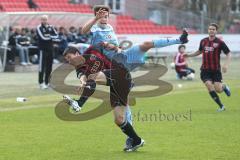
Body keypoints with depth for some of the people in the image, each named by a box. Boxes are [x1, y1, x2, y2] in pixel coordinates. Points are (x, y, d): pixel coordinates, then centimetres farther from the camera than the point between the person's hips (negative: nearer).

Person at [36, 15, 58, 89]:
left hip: (50, 49, 6)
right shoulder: (39, 27, -6)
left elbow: (56, 35, 2)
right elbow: (43, 37, -17)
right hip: (43, 49, -6)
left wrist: (48, 36, -12)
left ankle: (47, 82, 16)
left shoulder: (51, 27, 11)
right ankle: (41, 83, -3)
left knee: (49, 66, 8)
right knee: (42, 66, -6)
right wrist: (51, 36, -5)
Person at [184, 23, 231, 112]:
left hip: (216, 70, -3)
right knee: (209, 85, -18)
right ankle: (221, 106, -5)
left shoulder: (220, 42, -8)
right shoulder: (203, 41, 4)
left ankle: (224, 86, 30)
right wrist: (189, 55, 15)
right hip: (205, 70, 3)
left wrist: (226, 64, -19)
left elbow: (228, 54, -4)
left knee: (218, 89, -11)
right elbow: (200, 51, 23)